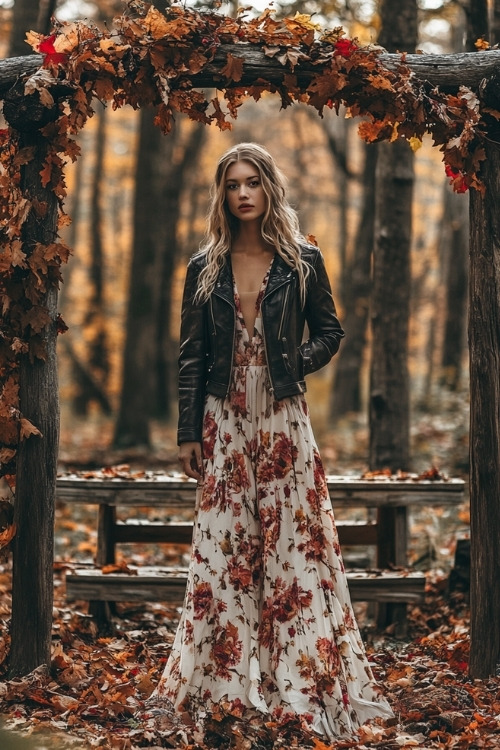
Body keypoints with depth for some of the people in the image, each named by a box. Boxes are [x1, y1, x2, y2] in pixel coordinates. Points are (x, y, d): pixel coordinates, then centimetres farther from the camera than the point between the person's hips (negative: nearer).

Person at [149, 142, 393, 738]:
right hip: (225, 421, 1)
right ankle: (227, 679, 10)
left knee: (292, 543, -1)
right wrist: (188, 433, 2)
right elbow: (190, 355, 5)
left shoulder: (302, 261, 2)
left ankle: (301, 680, 5)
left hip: (283, 420, -1)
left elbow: (329, 331, 9)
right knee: (223, 548, 2)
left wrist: (297, 362, -11)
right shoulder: (204, 268, 5)